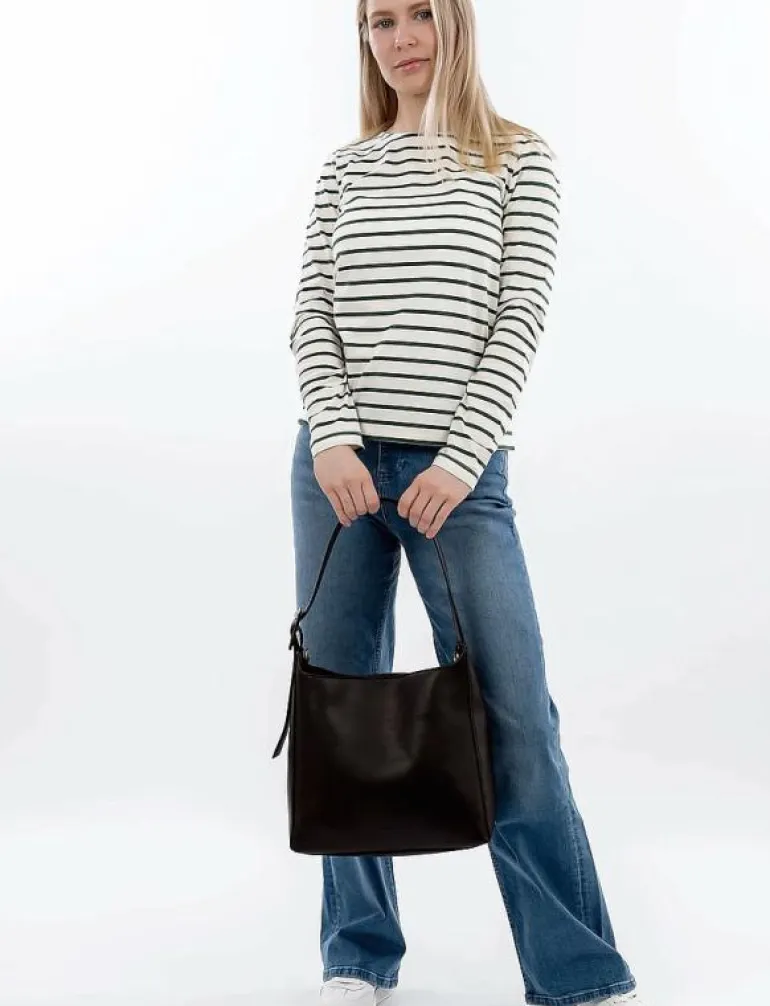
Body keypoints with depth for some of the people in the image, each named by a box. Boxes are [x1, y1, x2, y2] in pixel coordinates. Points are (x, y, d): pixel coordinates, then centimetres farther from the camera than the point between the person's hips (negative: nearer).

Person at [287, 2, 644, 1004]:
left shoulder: (520, 160, 4)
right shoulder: (343, 171, 12)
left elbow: (519, 317, -5)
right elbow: (313, 317, 6)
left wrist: (461, 458, -14)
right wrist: (333, 438, -10)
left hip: (458, 470, -3)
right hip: (339, 462, 3)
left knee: (512, 716, -6)